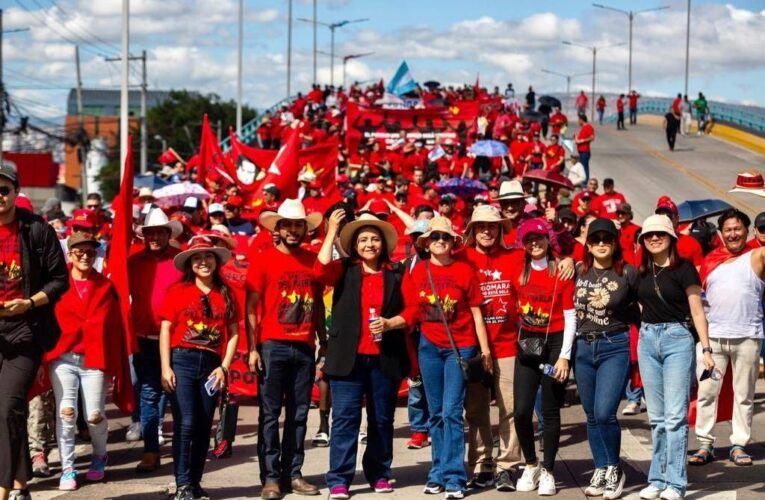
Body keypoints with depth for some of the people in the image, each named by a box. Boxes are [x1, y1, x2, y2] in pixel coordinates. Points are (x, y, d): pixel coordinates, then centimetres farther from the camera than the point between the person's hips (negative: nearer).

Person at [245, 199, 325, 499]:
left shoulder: (312, 260, 9)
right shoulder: (264, 260, -2)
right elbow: (251, 308, -3)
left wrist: (324, 342, 11)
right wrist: (252, 348, -10)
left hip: (304, 347, 4)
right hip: (272, 346, -4)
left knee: (299, 414, 7)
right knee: (270, 413, -1)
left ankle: (293, 474, 14)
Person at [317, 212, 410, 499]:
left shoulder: (395, 276, 10)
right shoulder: (344, 271, 6)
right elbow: (322, 269, -15)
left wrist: (389, 323, -11)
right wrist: (332, 230, -11)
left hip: (385, 358, 2)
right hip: (349, 357, -2)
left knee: (382, 419, 9)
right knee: (345, 418, -5)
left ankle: (379, 475, 22)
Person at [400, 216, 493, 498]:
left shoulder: (464, 270, -2)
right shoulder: (417, 272, 3)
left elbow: (476, 313, 2)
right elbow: (411, 313, 8)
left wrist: (485, 350, 1)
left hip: (460, 347, -3)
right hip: (429, 346, 3)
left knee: (451, 412, -9)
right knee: (436, 413, 10)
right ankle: (438, 473, 18)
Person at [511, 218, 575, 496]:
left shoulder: (561, 271, -6)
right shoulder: (518, 271, 3)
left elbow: (570, 317, -6)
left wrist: (564, 355, -10)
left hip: (555, 343, -3)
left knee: (550, 411, 3)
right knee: (521, 410, -3)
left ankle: (548, 472, 14)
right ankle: (531, 466, 17)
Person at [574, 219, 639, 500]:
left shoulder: (628, 273, -5)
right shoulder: (579, 272, 5)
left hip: (615, 347, -4)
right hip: (583, 347, 4)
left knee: (604, 413, -14)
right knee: (592, 415, 10)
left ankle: (615, 469, 6)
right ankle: (600, 471, 23)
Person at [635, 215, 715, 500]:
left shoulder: (684, 269, -5)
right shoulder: (641, 272, 8)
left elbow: (697, 311, -5)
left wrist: (706, 349, -9)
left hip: (677, 338, -5)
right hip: (647, 340, 5)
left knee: (675, 415, -8)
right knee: (656, 417, 9)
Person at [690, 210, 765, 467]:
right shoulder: (710, 260, 13)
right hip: (712, 335, 3)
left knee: (744, 394, 4)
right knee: (706, 391, 1)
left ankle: (739, 445, 11)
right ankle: (705, 444, 7)